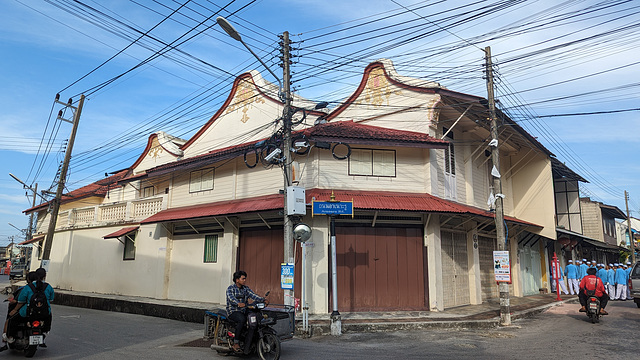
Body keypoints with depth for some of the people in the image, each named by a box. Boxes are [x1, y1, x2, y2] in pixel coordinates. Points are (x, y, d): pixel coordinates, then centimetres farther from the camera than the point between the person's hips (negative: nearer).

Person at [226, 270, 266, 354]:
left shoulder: (246, 288, 15)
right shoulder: (230, 288, -2)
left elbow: (253, 295, 0)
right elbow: (231, 298, -22)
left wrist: (263, 299, -19)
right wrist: (238, 303, -43)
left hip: (244, 311, 5)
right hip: (233, 312, -5)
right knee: (242, 320, -36)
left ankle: (247, 348, -21)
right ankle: (236, 343, -24)